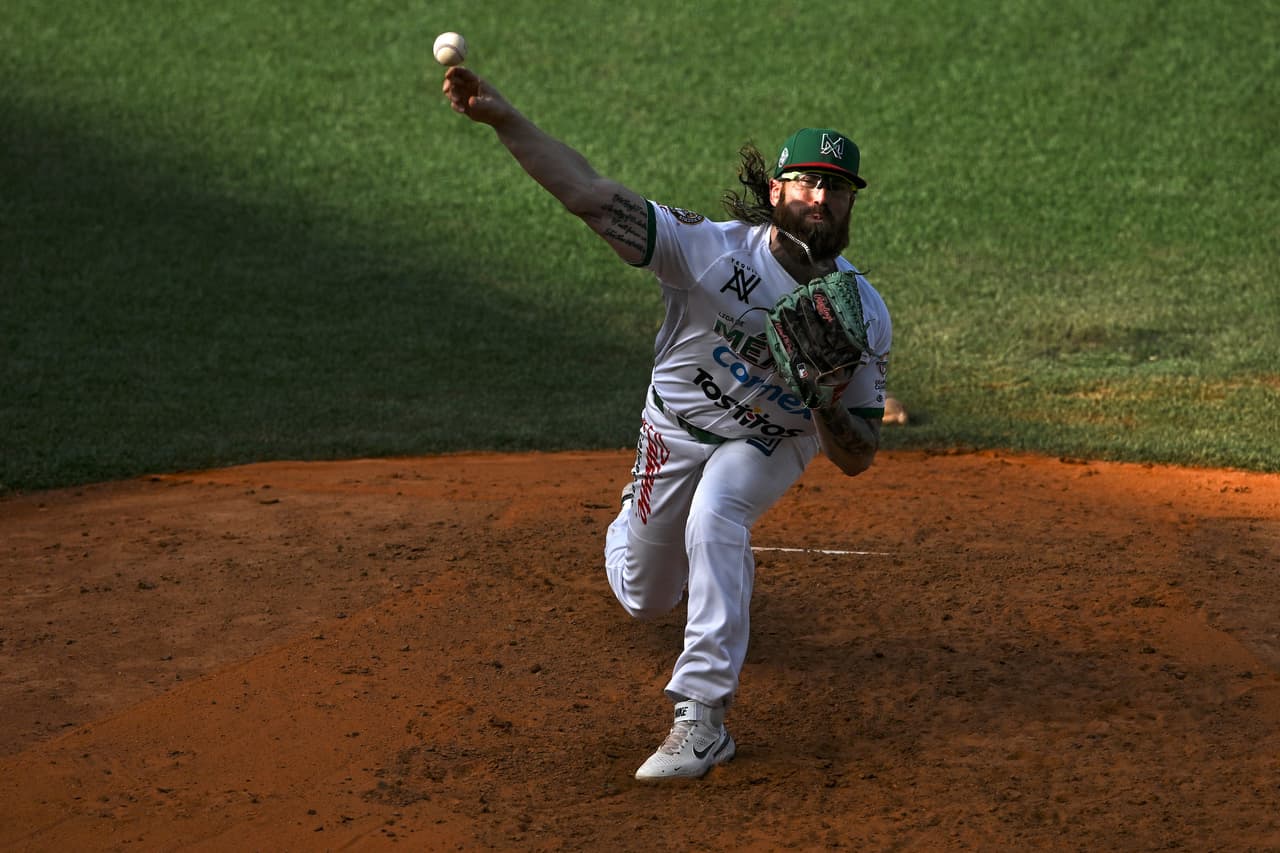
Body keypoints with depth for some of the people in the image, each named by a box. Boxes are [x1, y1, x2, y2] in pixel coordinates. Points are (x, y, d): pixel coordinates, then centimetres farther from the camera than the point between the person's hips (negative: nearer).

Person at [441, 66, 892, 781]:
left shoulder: (864, 314, -24)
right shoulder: (715, 249, -29)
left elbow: (857, 460, -19)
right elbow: (593, 197, -36)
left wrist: (827, 401, -41)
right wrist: (503, 117, -47)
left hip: (773, 446, -1)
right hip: (677, 433, 1)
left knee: (715, 514, -35)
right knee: (644, 599, 18)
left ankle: (704, 714, -35)